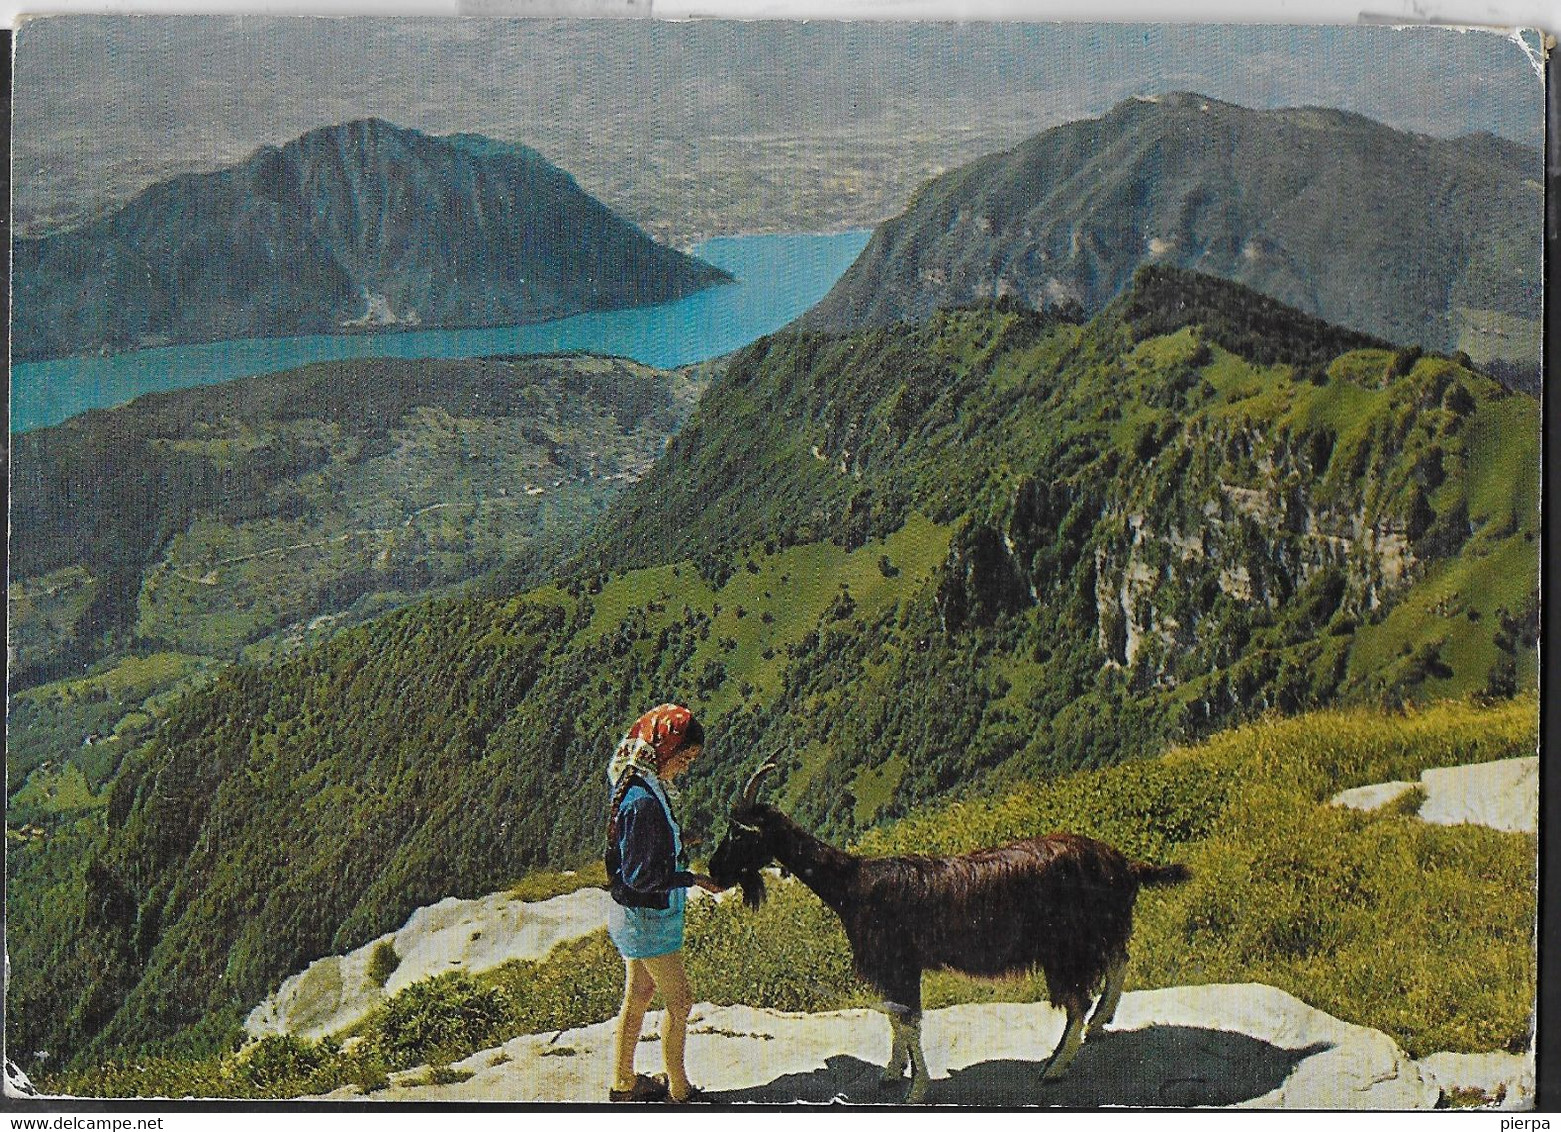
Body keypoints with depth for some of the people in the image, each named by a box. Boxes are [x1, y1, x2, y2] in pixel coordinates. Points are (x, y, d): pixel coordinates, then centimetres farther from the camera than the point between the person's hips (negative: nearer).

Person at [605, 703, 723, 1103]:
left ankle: (623, 1082, 32)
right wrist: (691, 879, -18)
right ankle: (679, 1091, 19)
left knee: (639, 993, 20)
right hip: (646, 918, -10)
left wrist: (675, 843, 12)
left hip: (630, 915, 10)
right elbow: (641, 876, -26)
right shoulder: (642, 800, -29)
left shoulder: (635, 784, 2)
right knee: (680, 1000, 5)